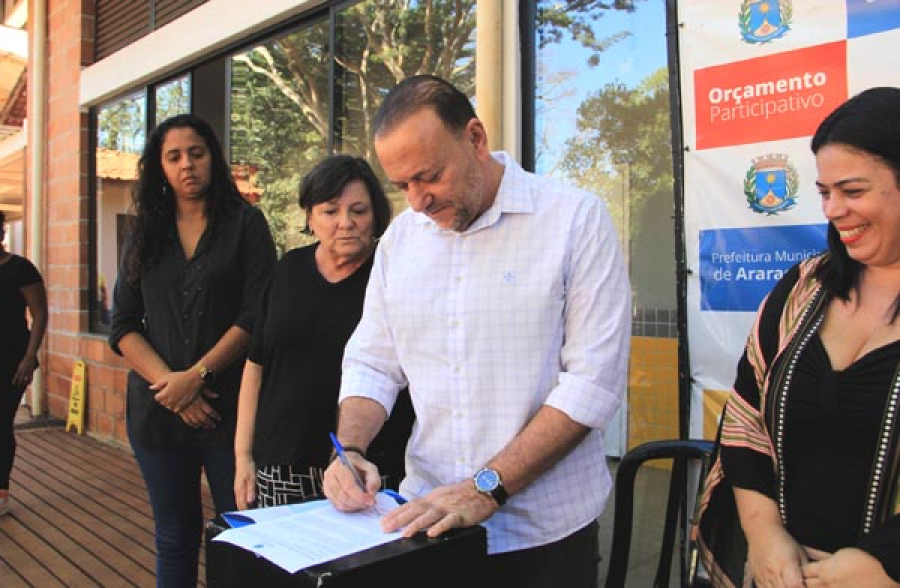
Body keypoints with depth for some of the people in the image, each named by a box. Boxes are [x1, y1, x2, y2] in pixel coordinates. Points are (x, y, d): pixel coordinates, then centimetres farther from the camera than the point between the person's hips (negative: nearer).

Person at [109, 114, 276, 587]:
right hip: (158, 406, 3)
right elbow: (123, 326, 5)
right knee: (175, 539, 14)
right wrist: (169, 385, -9)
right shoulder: (144, 233, 11)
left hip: (229, 405, -3)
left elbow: (255, 316, -8)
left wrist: (197, 375, -15)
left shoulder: (245, 224, 1)